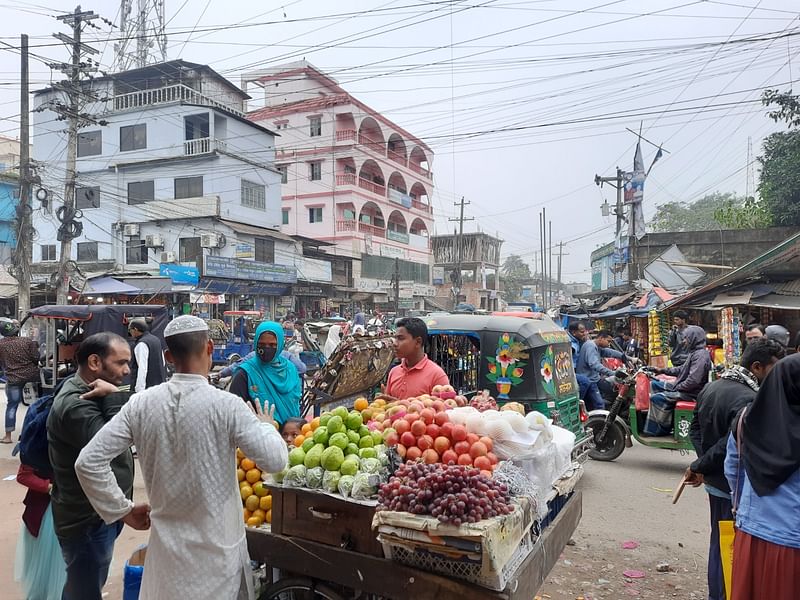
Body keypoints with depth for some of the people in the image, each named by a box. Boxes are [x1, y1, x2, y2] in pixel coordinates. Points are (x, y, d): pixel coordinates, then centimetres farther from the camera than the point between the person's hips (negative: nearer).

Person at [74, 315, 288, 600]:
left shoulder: (141, 403, -8)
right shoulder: (226, 405, -20)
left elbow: (88, 462, -6)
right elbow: (274, 461, -19)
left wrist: (125, 510, 4)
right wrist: (267, 426, 1)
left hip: (166, 543, 3)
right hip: (217, 547, -3)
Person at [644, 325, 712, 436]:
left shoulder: (701, 355, -21)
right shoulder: (695, 352, 13)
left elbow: (693, 380, -29)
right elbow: (682, 369, 23)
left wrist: (677, 388, -17)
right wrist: (663, 371, 20)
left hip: (691, 393, -11)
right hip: (684, 387, 11)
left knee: (656, 398, -21)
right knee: (654, 384, 14)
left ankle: (664, 427, -5)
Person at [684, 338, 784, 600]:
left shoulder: (712, 387, 6)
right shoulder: (749, 400, -24)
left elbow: (695, 428, 13)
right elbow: (731, 446, -28)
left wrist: (702, 463, 5)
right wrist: (699, 467, -15)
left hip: (715, 481, 9)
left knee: (718, 540, 21)